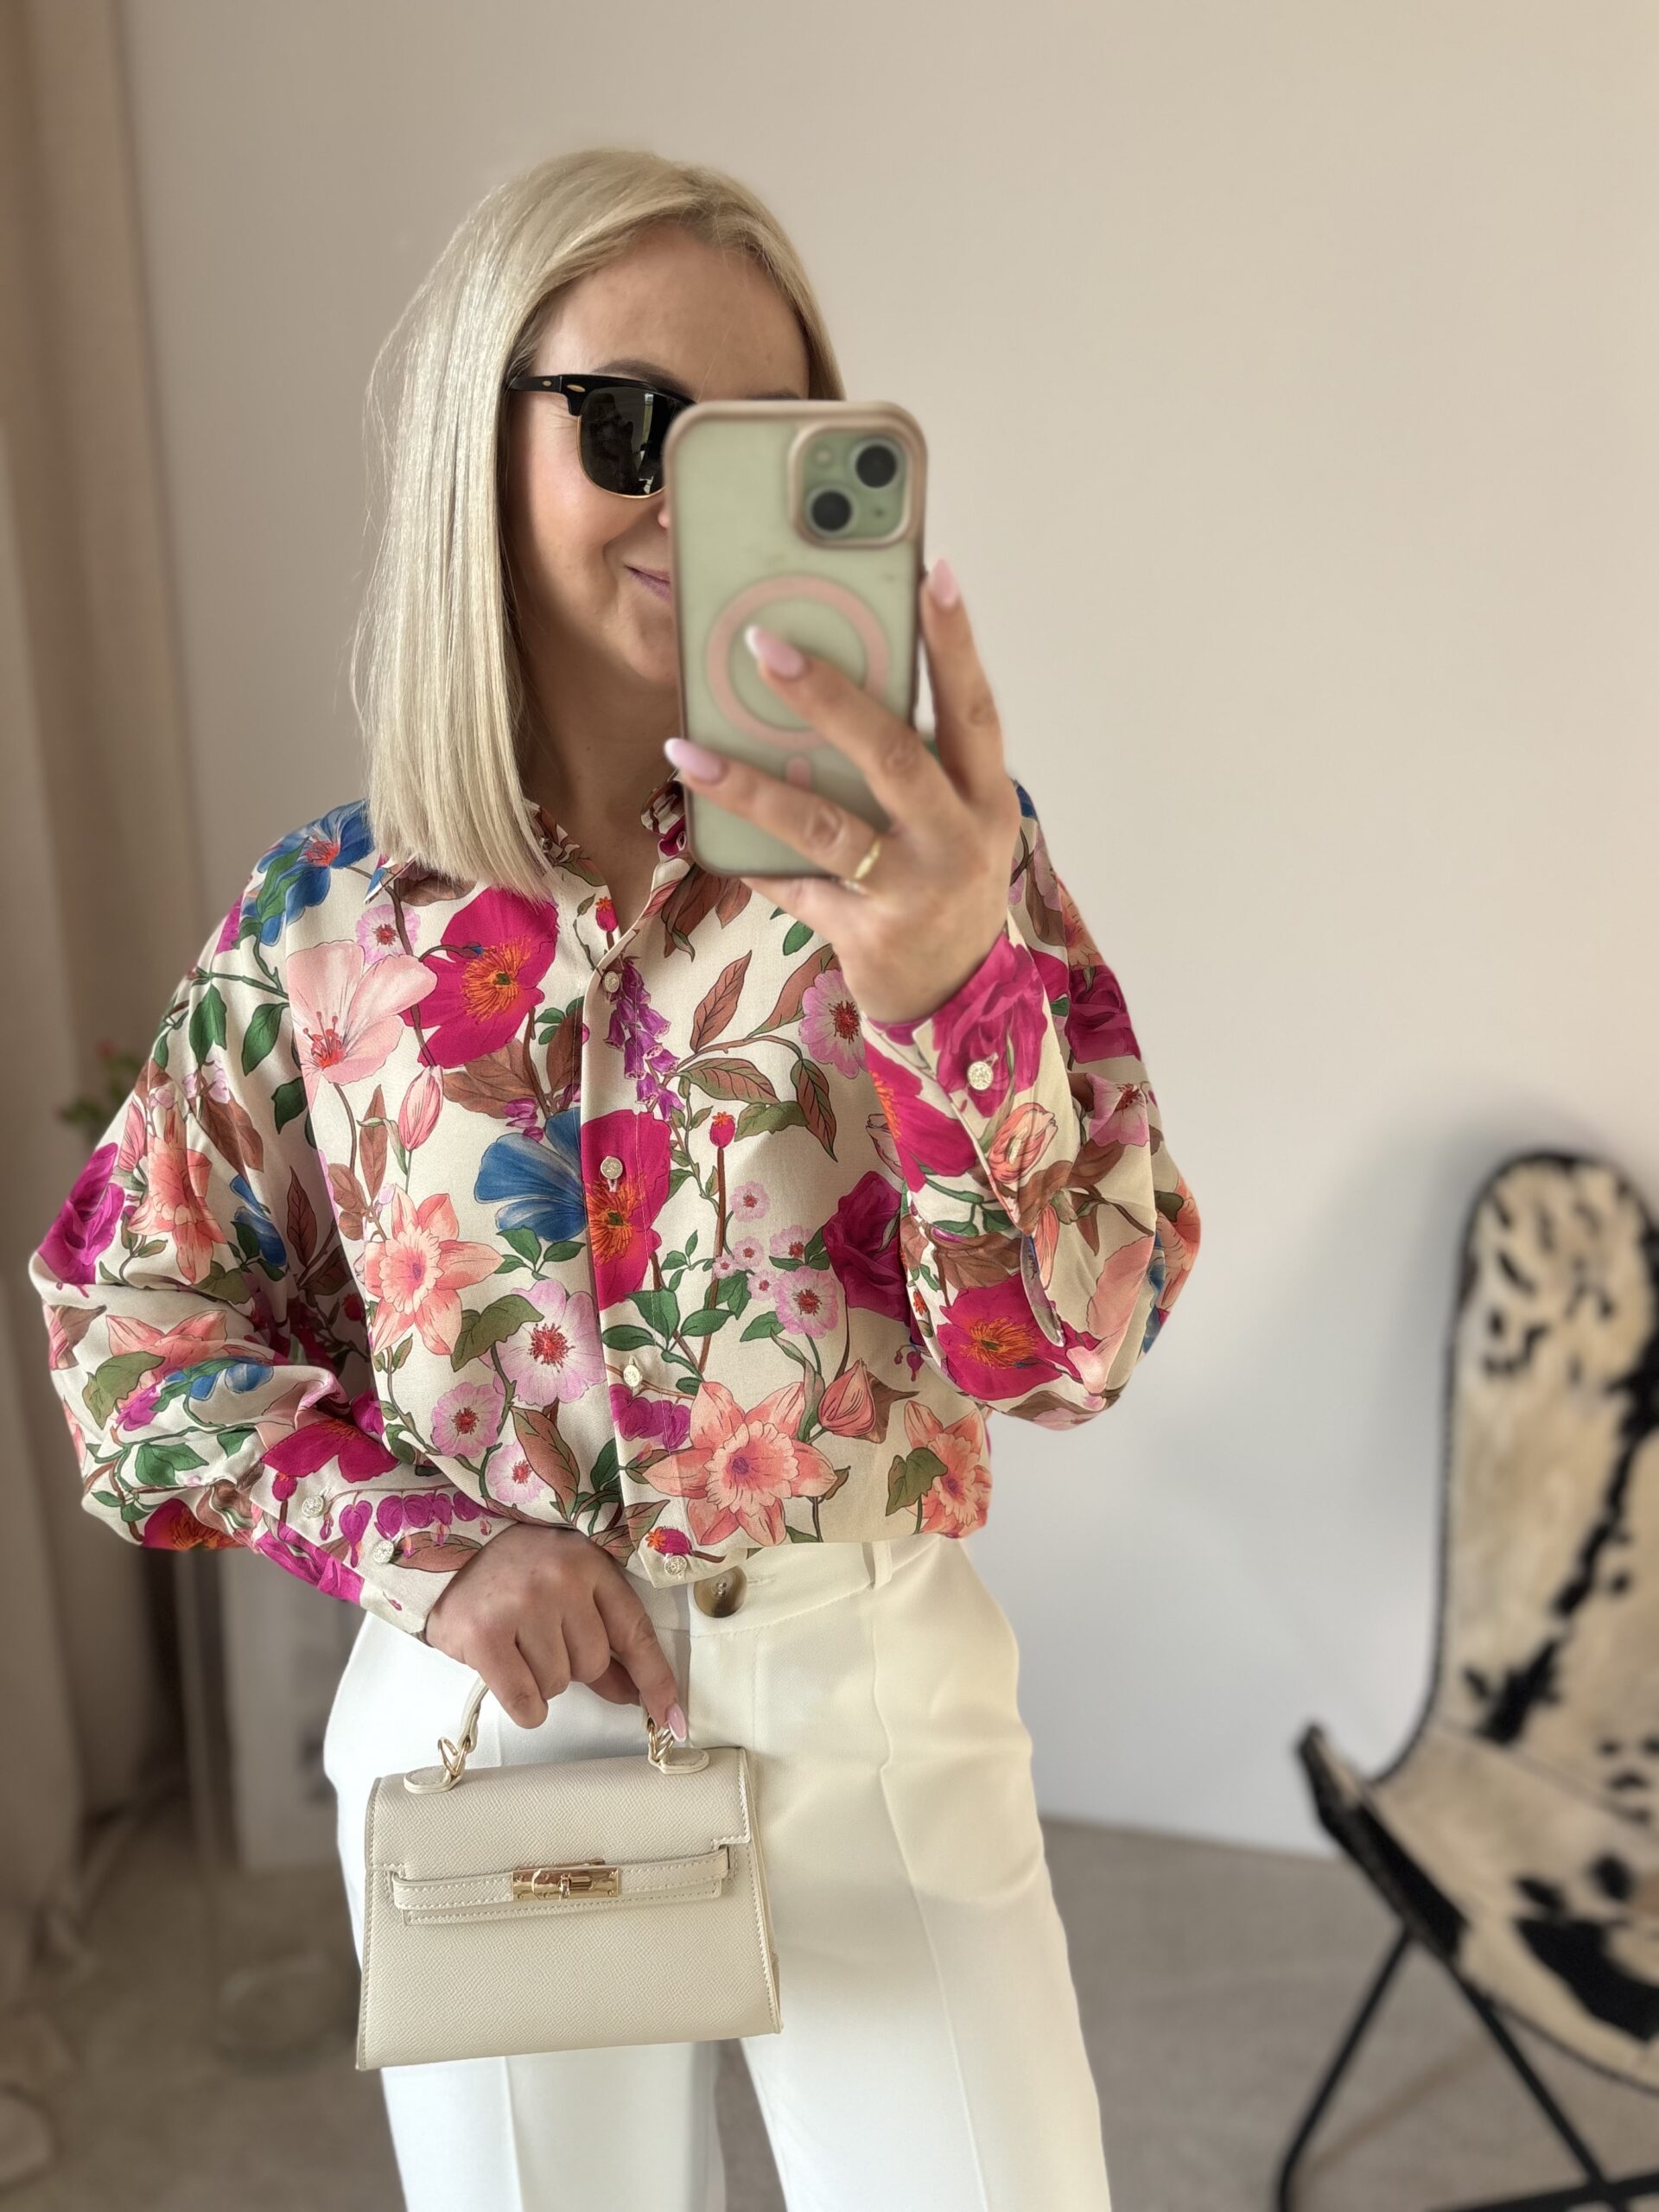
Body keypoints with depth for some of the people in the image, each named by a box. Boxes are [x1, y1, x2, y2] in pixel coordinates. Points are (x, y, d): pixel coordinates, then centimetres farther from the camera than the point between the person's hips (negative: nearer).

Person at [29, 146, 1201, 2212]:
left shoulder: (922, 847, -11)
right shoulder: (323, 919, -7)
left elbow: (1071, 1346, -18)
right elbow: (131, 1333, 2)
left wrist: (952, 983, -36)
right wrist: (421, 1540, -14)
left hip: (870, 1704, -1)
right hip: (482, 1705, 2)